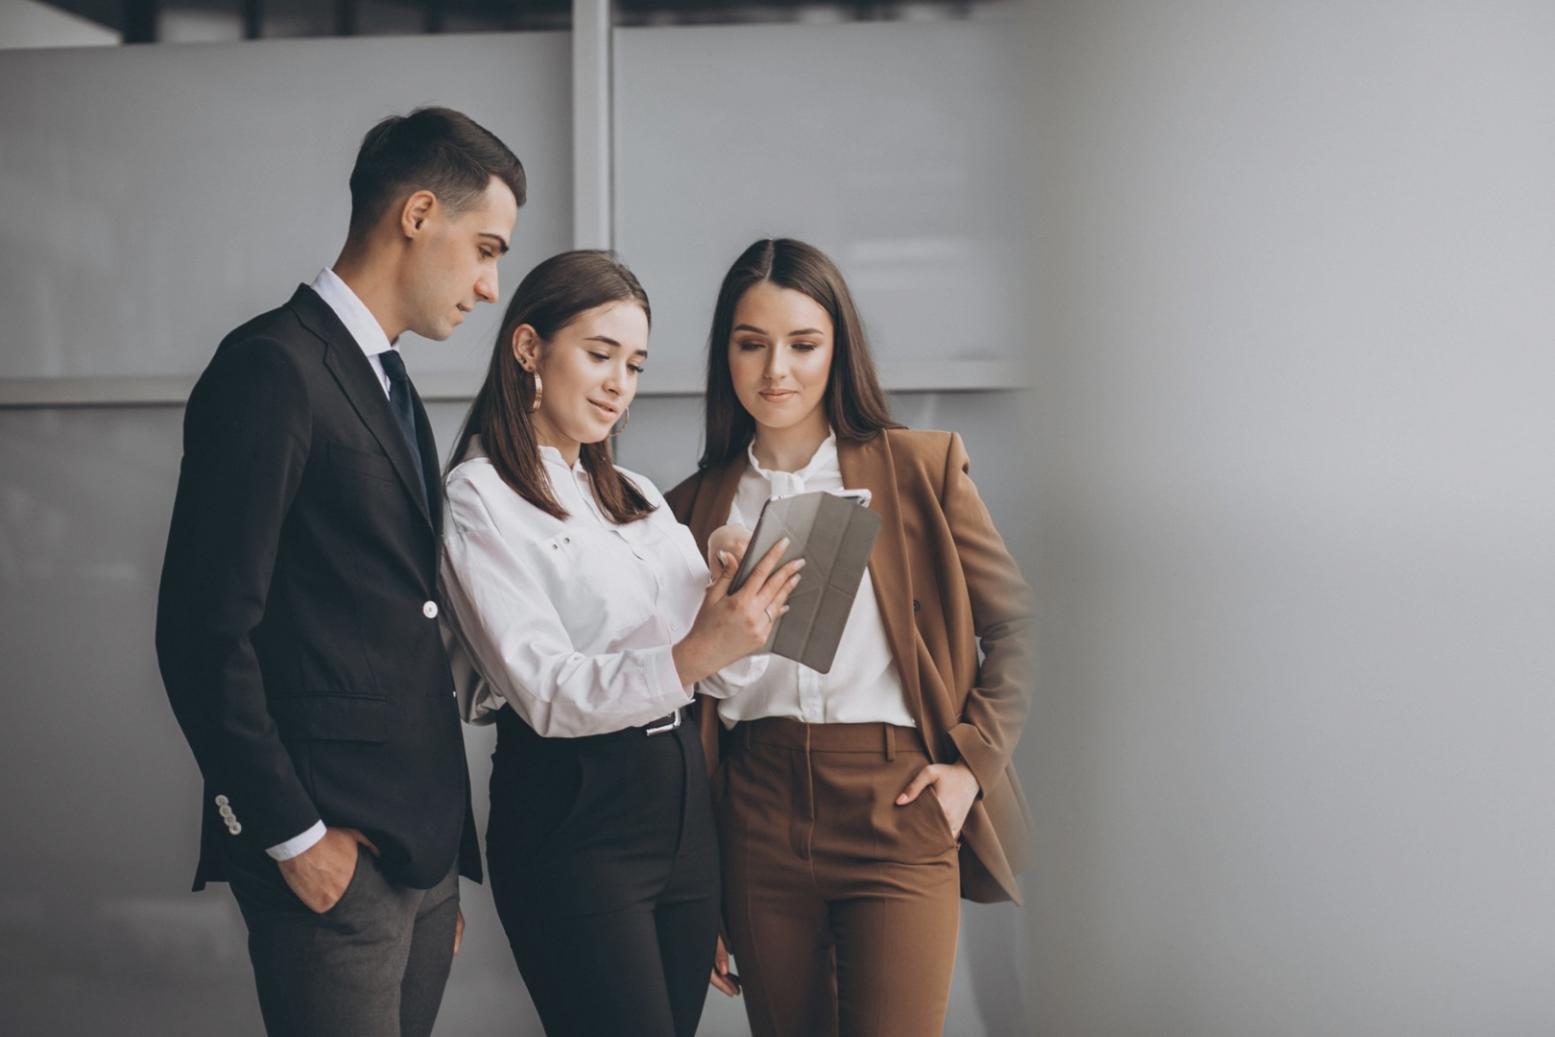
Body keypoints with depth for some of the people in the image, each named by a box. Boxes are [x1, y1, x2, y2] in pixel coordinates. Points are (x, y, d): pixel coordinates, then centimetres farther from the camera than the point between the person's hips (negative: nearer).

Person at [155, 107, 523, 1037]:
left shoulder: (389, 384, 18)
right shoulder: (273, 368, -11)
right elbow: (205, 634, -17)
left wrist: (446, 853, 14)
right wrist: (292, 837, -15)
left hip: (424, 851, 9)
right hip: (334, 855, -8)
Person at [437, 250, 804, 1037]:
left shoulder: (638, 497, 17)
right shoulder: (481, 498, -6)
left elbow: (717, 668, 9)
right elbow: (546, 690, -16)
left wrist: (746, 616, -13)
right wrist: (687, 659, -30)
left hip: (681, 799, 7)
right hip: (571, 816, -7)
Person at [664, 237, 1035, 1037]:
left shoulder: (920, 469, 2)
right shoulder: (700, 506, 9)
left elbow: (1011, 626, 9)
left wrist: (972, 763, -2)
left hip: (898, 810, -2)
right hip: (758, 817, 3)